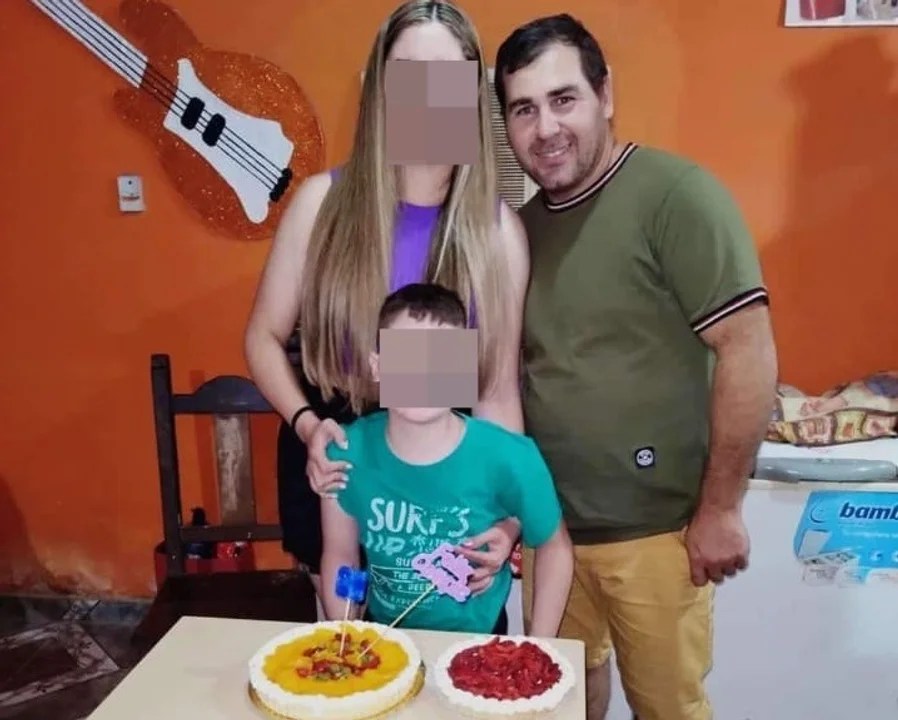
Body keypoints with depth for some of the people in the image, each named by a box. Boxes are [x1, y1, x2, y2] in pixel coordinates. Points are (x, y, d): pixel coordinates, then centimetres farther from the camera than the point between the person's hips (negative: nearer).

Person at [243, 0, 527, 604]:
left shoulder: (500, 230, -9)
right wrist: (307, 423, -17)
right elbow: (265, 337, -1)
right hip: (331, 460, 1)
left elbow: (500, 390, -7)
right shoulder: (324, 200, -10)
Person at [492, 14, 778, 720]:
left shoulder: (676, 195, -15)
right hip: (548, 521, 6)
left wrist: (720, 509, -14)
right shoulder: (524, 225, 5)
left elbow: (750, 351, -17)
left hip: (653, 529, -5)